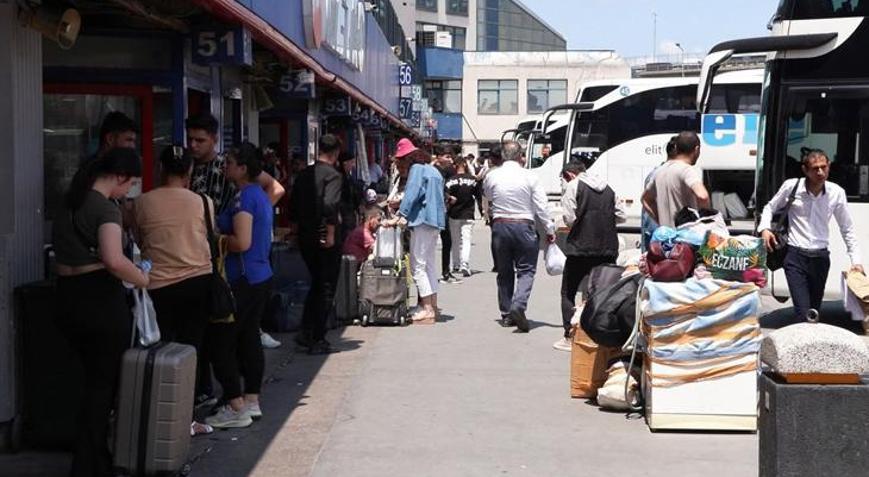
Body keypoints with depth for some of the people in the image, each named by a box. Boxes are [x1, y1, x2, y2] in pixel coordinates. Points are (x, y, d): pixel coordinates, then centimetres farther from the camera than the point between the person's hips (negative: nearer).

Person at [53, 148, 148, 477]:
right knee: (106, 381, 4)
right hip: (99, 297, -8)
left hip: (68, 296, 8)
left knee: (94, 376, 18)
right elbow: (113, 260, -31)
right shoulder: (106, 209, -16)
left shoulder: (71, 201, 12)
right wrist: (141, 278, -14)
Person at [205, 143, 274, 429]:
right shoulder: (260, 195, 14)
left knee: (220, 343, -5)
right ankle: (251, 401, 19)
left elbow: (242, 242, -24)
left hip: (242, 281, -10)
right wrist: (224, 237, 16)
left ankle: (236, 409, -4)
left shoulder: (244, 197, -16)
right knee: (249, 338, 14)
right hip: (261, 276, 10)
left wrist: (218, 240, -8)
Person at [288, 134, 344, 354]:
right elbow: (330, 205, -25)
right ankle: (318, 340, 3)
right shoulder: (333, 175, -12)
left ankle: (306, 332, 17)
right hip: (325, 239, -7)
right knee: (326, 288, 3)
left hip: (305, 238, 7)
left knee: (316, 284, 22)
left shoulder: (304, 174, 8)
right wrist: (331, 233, -18)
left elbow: (293, 206, 12)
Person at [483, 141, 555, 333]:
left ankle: (506, 314, 15)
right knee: (526, 270, 3)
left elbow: (487, 196, 19)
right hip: (523, 225, -3)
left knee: (504, 271, 13)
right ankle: (518, 304, -19)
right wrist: (550, 229, 3)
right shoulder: (529, 177, -7)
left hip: (500, 225, 3)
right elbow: (540, 207, -5)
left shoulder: (492, 176, -1)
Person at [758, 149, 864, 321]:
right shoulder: (791, 186, -7)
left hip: (820, 257, 3)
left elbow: (848, 229, 8)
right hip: (795, 256, -3)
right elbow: (770, 208, 11)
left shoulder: (837, 193, -3)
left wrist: (856, 260, 4)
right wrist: (765, 228, -7)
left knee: (814, 311, 14)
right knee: (803, 312, -15)